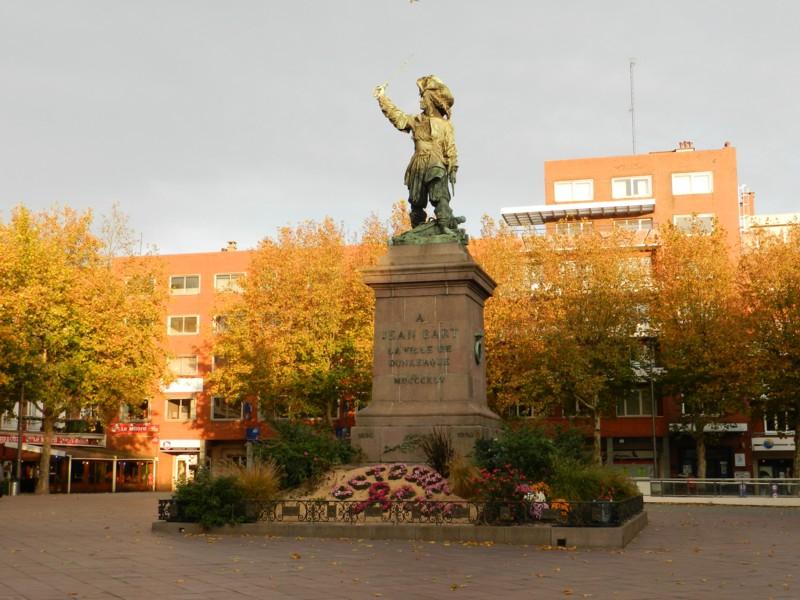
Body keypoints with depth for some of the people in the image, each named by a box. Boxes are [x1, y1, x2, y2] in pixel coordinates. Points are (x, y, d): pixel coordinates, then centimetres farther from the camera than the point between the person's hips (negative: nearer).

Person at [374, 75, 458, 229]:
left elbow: (450, 149, 2)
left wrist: (453, 168, -3)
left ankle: (446, 222, -29)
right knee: (416, 201, 8)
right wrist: (382, 99, 9)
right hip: (418, 168, 5)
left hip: (436, 167, -4)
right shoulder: (416, 121, 15)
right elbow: (397, 117, 11)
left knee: (440, 196, -22)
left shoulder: (445, 125, 4)